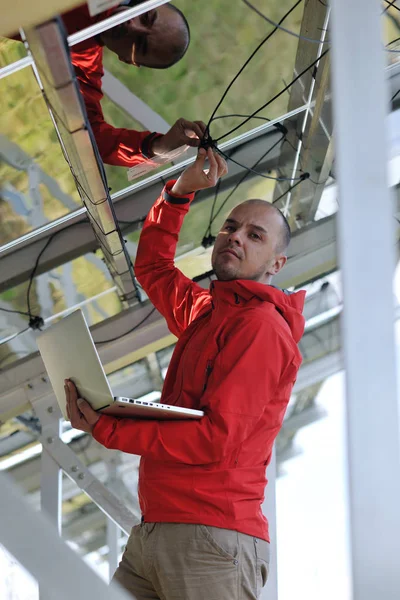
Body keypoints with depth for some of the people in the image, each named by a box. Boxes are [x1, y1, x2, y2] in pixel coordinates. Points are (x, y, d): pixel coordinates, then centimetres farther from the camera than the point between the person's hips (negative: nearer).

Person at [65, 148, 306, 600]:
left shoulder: (261, 326, -8)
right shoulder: (205, 311, 19)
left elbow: (217, 439, -17)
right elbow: (152, 266, 40)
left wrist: (106, 429, -14)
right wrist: (181, 190, 26)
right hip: (152, 533, 8)